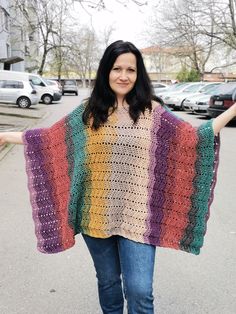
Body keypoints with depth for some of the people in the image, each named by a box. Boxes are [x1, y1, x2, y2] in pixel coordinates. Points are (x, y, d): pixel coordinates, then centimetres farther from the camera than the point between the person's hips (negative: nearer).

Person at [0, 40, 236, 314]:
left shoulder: (152, 111, -1)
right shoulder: (88, 111, 3)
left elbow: (193, 138, 3)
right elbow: (50, 139, 9)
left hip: (136, 216, -2)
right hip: (97, 215, 2)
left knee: (139, 291, -2)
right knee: (107, 282, 19)